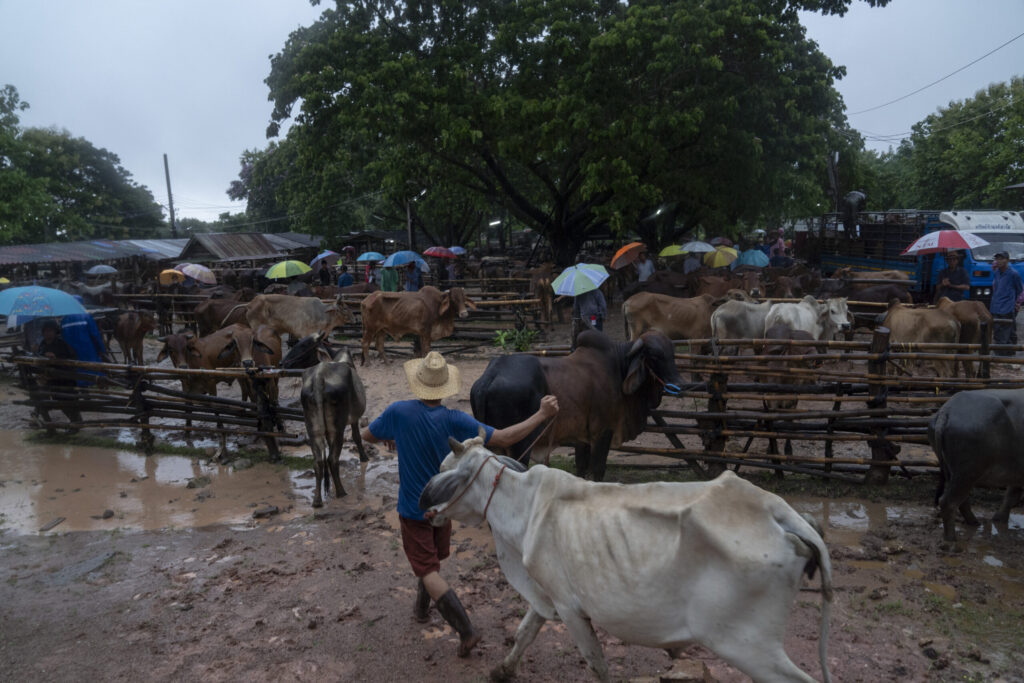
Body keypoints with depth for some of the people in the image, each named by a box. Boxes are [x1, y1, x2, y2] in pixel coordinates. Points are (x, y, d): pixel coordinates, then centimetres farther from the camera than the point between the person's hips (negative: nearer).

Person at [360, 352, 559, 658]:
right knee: (432, 559, 26)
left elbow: (367, 435, -3)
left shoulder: (398, 412, -21)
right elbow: (503, 439, -23)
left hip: (413, 507, -2)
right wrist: (542, 415, -18)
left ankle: (466, 631, -5)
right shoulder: (454, 420, -20)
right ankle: (421, 608, 46)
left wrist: (390, 438, 18)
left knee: (428, 571, 3)